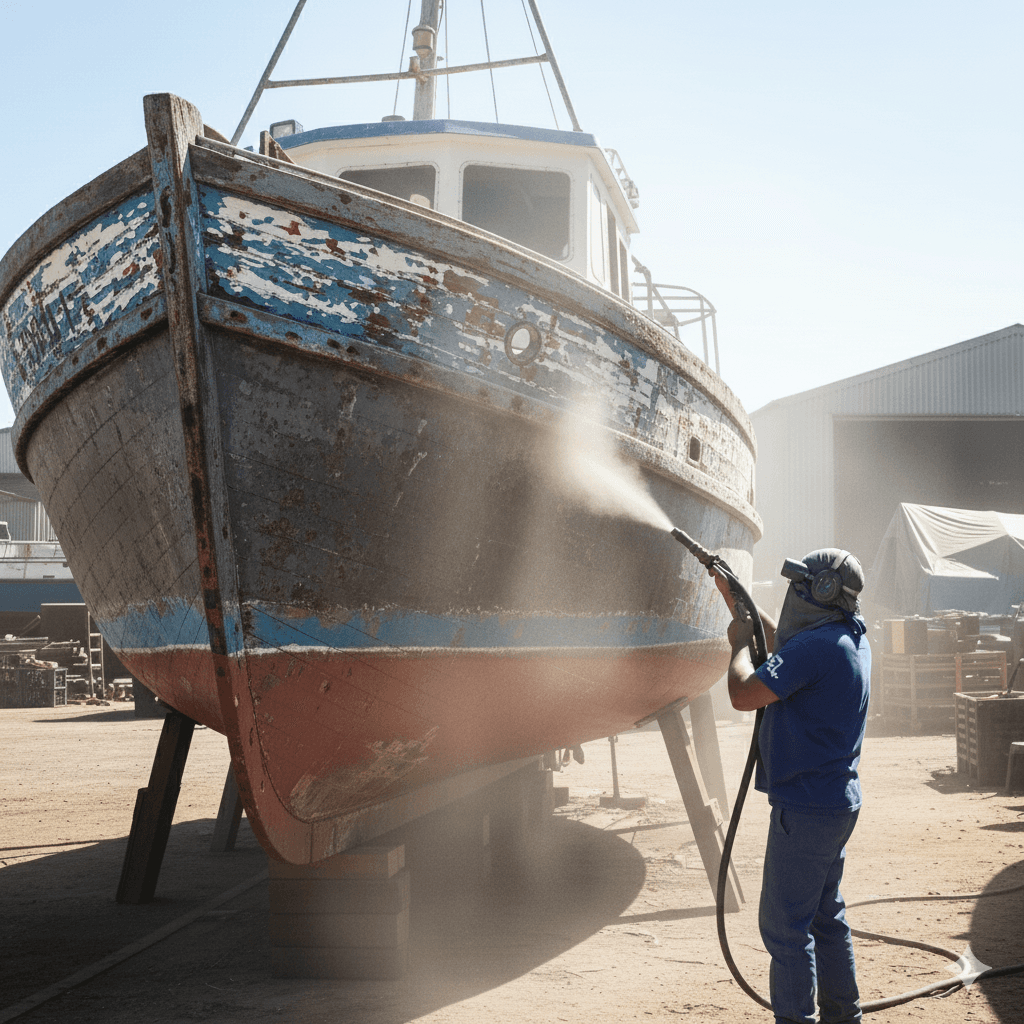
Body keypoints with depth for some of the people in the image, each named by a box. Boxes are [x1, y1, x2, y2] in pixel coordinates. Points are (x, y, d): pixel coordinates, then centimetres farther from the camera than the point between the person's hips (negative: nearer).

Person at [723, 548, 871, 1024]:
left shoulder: (815, 646, -22)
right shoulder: (852, 641, 9)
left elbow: (744, 695, -22)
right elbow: (789, 656, 28)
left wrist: (741, 642, -6)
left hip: (806, 808, -10)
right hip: (837, 803, 10)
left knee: (784, 923, -4)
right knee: (825, 914, 19)